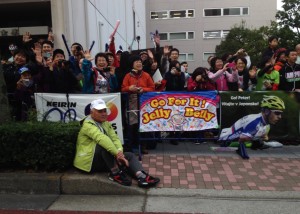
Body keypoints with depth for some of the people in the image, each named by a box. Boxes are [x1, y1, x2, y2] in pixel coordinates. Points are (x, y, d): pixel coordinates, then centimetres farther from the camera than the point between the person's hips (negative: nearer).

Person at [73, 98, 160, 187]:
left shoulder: (106, 123, 10)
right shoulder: (88, 124, -16)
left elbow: (115, 138, -3)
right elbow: (102, 138, -33)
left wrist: (120, 152, -22)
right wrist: (117, 153, -39)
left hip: (103, 160, 8)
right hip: (89, 161, -8)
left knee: (130, 155, -5)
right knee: (104, 143, -33)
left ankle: (142, 176, -29)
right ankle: (116, 173, -27)